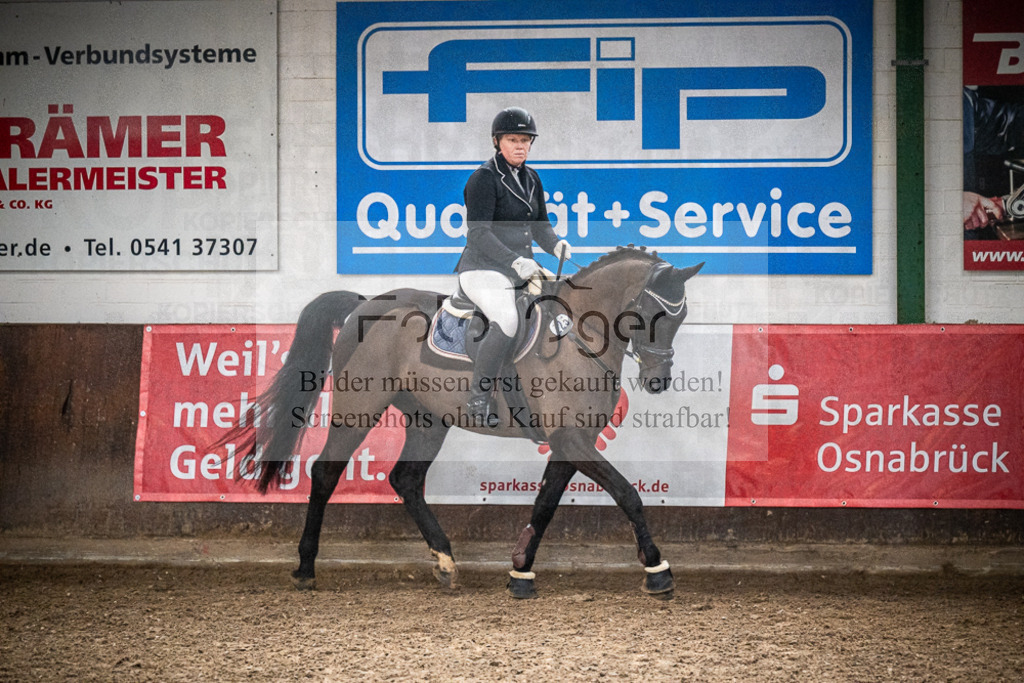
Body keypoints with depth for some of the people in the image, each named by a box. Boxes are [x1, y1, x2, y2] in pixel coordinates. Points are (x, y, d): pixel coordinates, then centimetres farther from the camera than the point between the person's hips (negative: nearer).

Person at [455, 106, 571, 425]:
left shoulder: (531, 178, 15)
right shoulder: (484, 178, -10)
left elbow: (540, 226, 19)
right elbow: (478, 233, -18)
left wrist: (557, 246, -5)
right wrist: (516, 262, -28)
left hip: (522, 269, 8)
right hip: (484, 270, -8)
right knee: (506, 321, -33)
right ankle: (479, 400, -22)